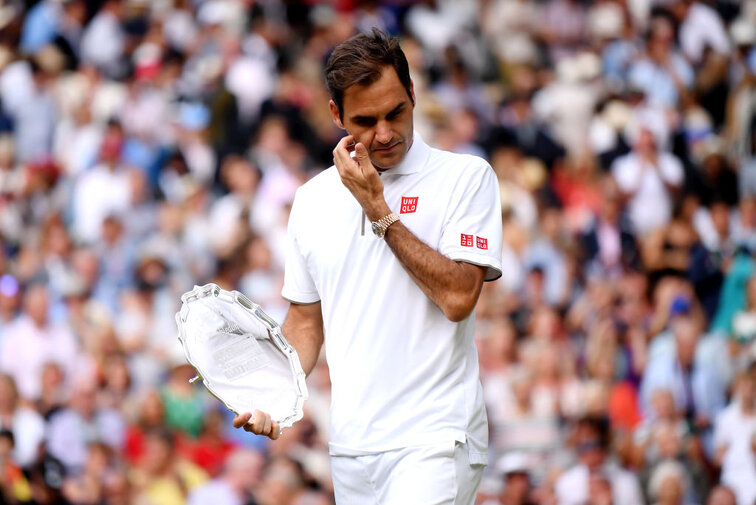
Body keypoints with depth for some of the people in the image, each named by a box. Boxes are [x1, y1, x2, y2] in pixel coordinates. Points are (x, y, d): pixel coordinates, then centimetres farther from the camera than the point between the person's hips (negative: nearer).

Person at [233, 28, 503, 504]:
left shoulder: (466, 176, -1)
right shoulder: (312, 200, 14)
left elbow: (458, 297, -13)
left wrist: (379, 210, -10)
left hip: (434, 442, -5)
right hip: (351, 446, 5)